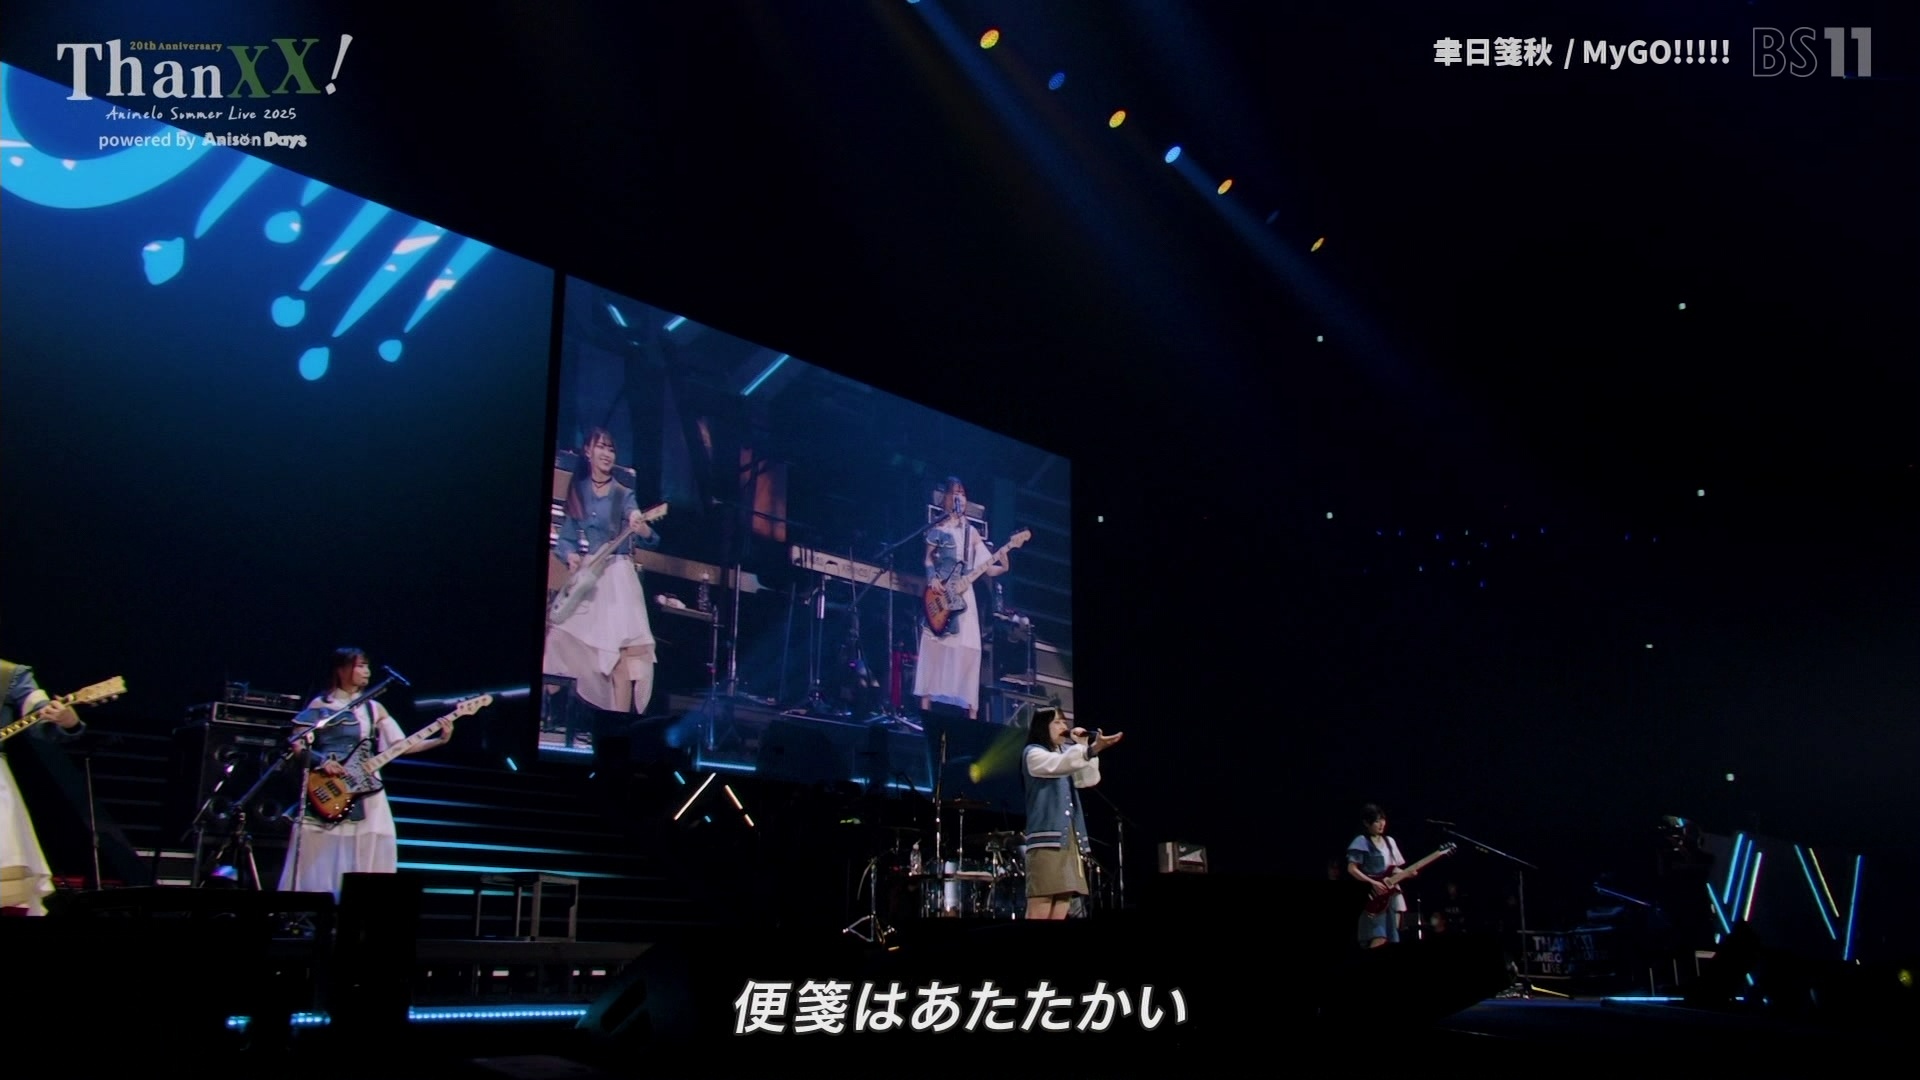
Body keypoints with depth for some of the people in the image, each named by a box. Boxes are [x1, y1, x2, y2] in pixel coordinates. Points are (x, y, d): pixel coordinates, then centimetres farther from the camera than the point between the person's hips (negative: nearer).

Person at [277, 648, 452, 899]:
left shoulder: (374, 708, 12)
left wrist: (440, 740, -4)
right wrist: (322, 761, -17)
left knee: (365, 865, -1)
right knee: (319, 865, -5)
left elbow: (401, 745, 7)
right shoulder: (320, 705, 3)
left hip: (365, 792, 4)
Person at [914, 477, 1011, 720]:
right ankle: (926, 705, -9)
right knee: (933, 645, -9)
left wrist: (1003, 566, -9)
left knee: (968, 648, -3)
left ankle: (972, 713, -3)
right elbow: (928, 559, 2)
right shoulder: (936, 529, 8)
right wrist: (932, 579, -17)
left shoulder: (971, 532, 15)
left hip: (963, 595, 2)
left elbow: (988, 568, 11)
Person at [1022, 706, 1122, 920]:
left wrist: (1085, 746, 4)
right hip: (1047, 836, -8)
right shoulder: (1033, 753, 1)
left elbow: (1089, 780, 14)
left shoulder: (1064, 752, 25)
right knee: (1040, 911, -15)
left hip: (1070, 837, 8)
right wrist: (1091, 749, -35)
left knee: (1061, 909, 3)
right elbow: (1059, 765, -21)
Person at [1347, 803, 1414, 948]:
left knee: (1392, 940, 6)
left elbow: (1394, 869, 19)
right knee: (1379, 940, -18)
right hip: (1373, 897, -8)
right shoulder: (1361, 842, -8)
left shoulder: (1389, 841, 15)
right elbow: (1352, 869, -12)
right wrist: (1373, 883, -19)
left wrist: (1408, 873, -1)